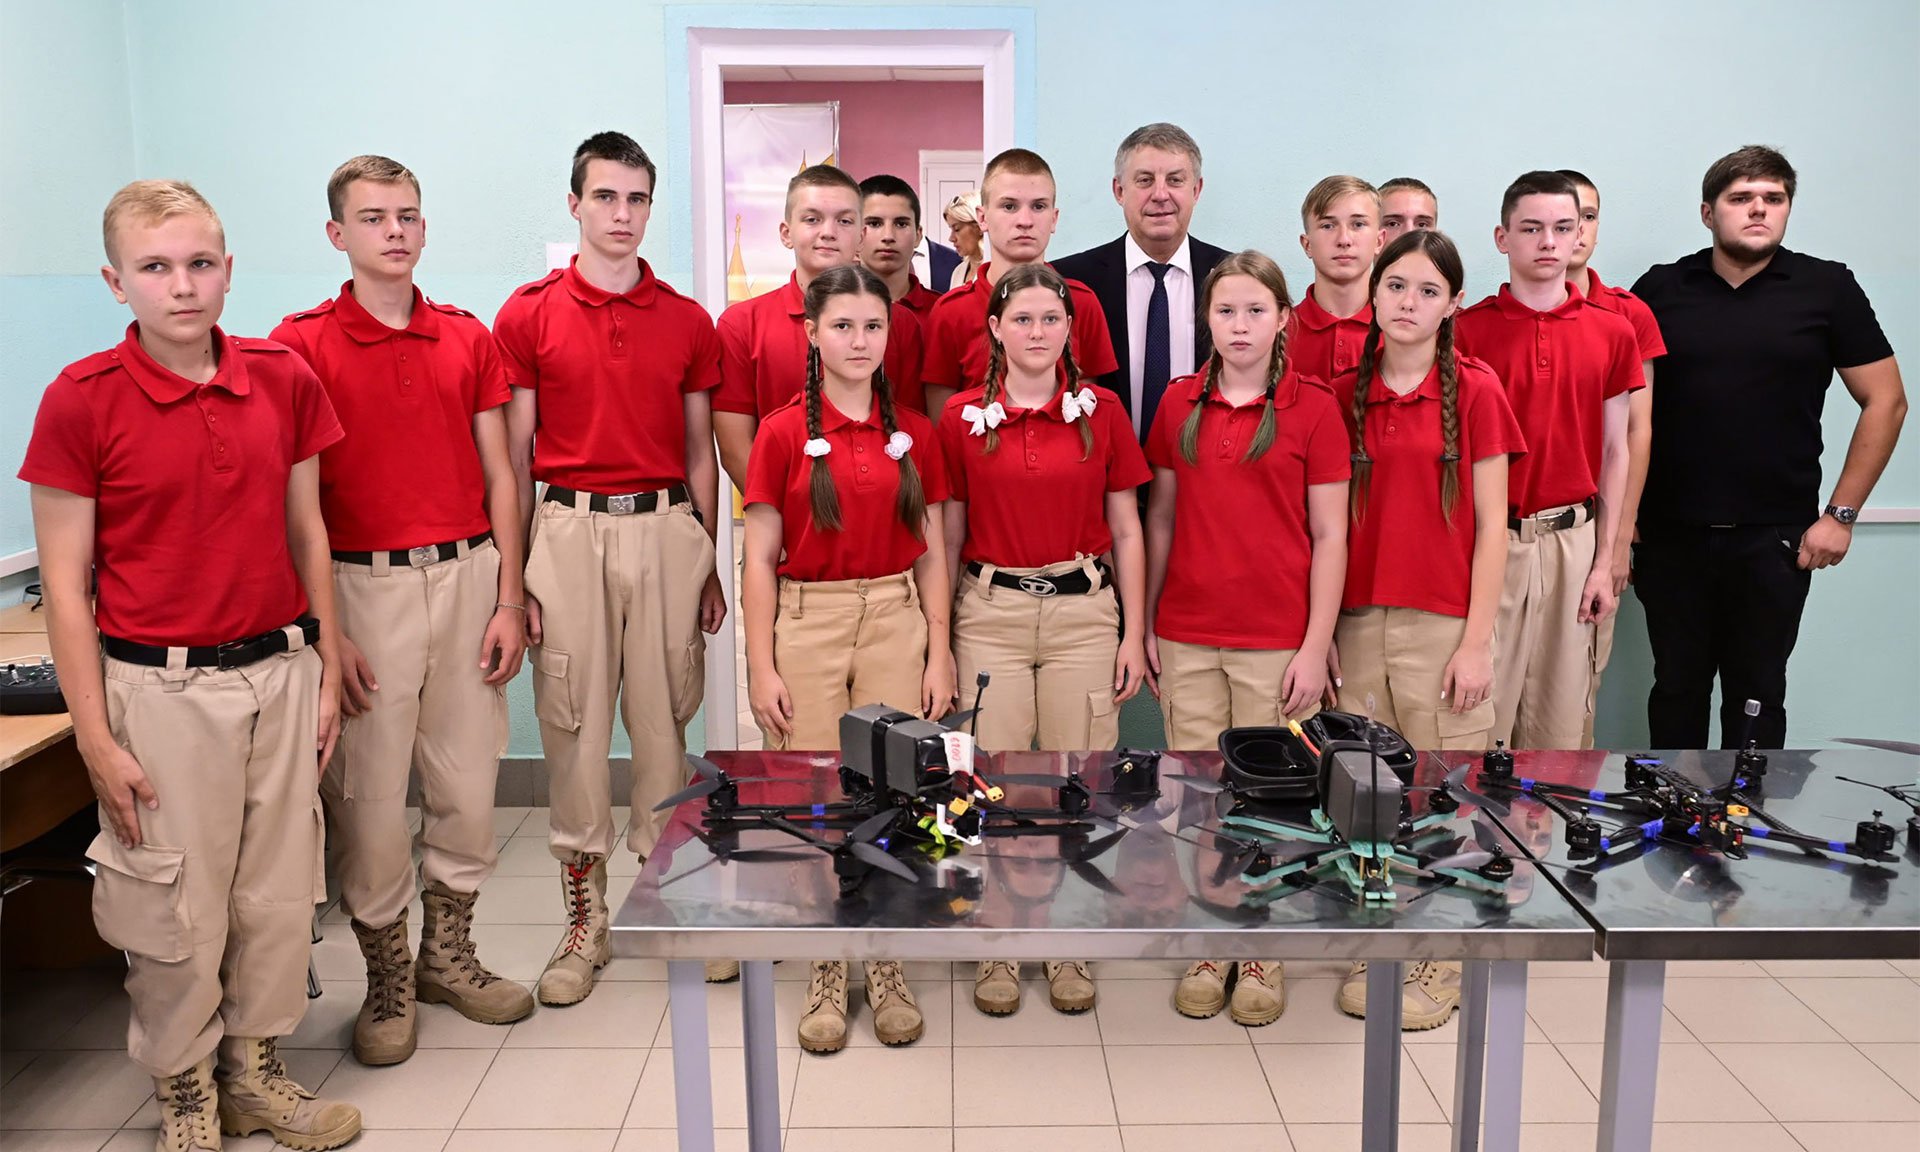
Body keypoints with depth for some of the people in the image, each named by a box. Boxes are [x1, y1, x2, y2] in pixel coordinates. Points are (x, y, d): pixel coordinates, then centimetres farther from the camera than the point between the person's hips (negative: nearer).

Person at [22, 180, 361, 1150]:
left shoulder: (284, 380, 1)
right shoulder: (81, 399, -8)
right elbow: (64, 582, -6)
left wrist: (327, 670, 8)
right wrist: (97, 739, -8)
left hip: (279, 672, 4)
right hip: (160, 687, -3)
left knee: (278, 894, 12)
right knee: (176, 909, 7)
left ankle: (256, 1070, 32)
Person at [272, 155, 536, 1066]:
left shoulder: (468, 338, 9)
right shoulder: (302, 343, -2)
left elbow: (499, 477, 9)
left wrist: (509, 600, 2)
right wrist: (323, 631, -12)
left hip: (467, 577, 4)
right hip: (364, 583, -3)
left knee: (467, 782, 10)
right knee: (370, 793, 3)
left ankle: (448, 955, 28)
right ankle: (386, 978, 21)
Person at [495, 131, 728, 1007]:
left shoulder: (689, 322, 9)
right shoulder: (527, 316, 4)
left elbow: (699, 452, 11)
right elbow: (514, 456, 2)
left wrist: (709, 565, 6)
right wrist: (515, 575, -3)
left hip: (666, 529, 1)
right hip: (568, 530, -1)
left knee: (666, 721, 5)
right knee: (573, 725, 3)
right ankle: (584, 921, 16)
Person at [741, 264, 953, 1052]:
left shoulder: (914, 433, 6)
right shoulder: (783, 433, -1)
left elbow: (931, 553, 8)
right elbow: (760, 560, -1)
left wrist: (939, 653, 1)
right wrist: (762, 668, -6)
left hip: (895, 622, 2)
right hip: (807, 624, -2)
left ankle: (887, 968, 20)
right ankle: (827, 973, 19)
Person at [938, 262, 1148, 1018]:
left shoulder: (1101, 410, 3)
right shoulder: (963, 416, 3)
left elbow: (1126, 531, 6)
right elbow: (949, 536, 6)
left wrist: (1133, 636, 2)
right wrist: (938, 639, 3)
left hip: (1083, 609, 1)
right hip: (990, 610, 0)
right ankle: (997, 950, 19)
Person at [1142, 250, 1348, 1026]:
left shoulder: (1313, 407, -3)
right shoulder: (1178, 403, 6)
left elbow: (1329, 535, -3)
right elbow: (1161, 519, 10)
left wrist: (1316, 645, -8)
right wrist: (1144, 625, 7)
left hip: (1277, 641, -3)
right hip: (1187, 637, 3)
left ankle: (1264, 954, 23)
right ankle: (1210, 949, 24)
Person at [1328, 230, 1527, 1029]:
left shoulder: (1473, 389, -1)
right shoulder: (1346, 393, 8)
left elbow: (1491, 524, -2)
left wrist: (1477, 640, -7)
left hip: (1443, 621, -3)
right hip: (1358, 622, 3)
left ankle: (1441, 963, 18)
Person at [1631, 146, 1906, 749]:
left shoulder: (1827, 288, 2)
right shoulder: (1659, 290, 4)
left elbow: (1885, 401, 3)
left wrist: (1840, 514, -2)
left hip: (1774, 539, -1)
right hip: (1670, 535, 1)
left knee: (1757, 694, 9)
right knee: (1676, 688, 11)